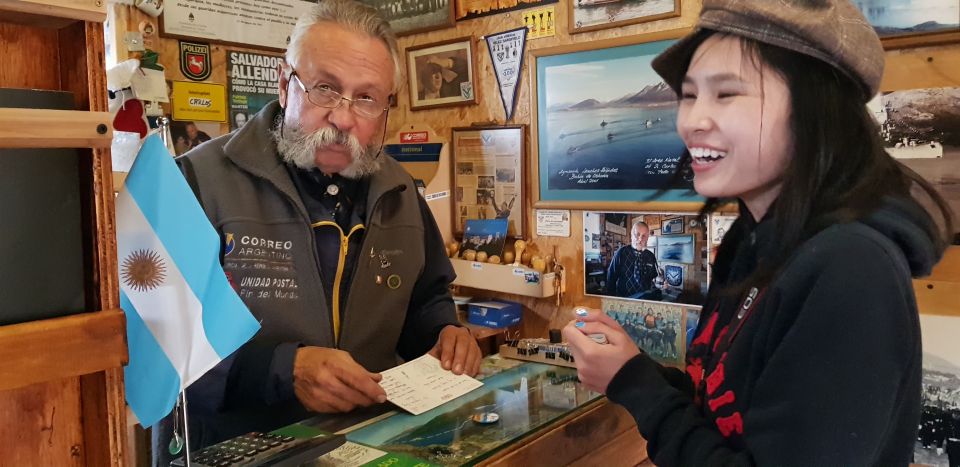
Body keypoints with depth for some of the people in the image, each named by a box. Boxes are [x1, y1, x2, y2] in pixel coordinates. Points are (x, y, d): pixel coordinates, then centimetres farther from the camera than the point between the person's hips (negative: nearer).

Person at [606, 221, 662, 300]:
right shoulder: (622, 252, 0)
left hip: (646, 296, 5)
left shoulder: (651, 256, 11)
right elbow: (611, 277, 2)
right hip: (625, 298, -5)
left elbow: (654, 278, 21)